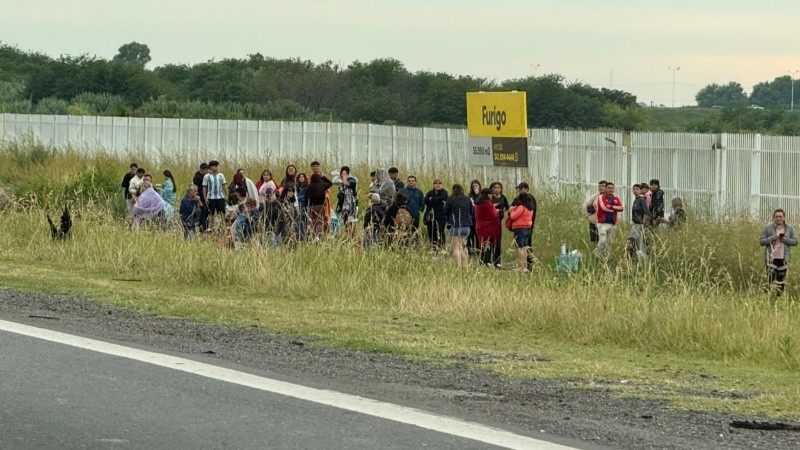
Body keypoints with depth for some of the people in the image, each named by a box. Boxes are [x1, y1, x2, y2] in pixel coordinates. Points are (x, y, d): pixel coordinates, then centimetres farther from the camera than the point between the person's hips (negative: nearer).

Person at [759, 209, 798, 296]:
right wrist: (771, 239, -17)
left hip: (784, 259, 2)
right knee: (770, 278, -8)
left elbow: (795, 241, 5)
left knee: (781, 279, 4)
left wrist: (786, 240, -13)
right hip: (771, 258, -2)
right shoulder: (768, 228, 0)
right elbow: (761, 241, -2)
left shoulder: (789, 228, 6)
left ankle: (779, 296, 10)